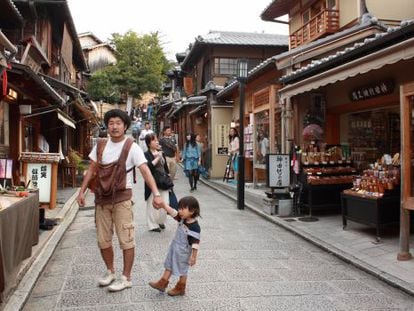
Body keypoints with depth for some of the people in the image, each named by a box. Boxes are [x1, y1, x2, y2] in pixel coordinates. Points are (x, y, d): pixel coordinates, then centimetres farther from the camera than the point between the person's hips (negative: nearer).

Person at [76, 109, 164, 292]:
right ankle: (110, 271, 34)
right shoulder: (100, 146, 6)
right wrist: (82, 191, 7)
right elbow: (91, 170, 13)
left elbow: (145, 171, -20)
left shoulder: (132, 147, -11)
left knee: (126, 240, 0)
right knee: (103, 240, 14)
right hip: (102, 198, 5)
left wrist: (156, 193, -31)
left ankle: (126, 278, 14)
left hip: (122, 198, -5)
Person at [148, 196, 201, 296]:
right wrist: (162, 204, -23)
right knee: (168, 266, 19)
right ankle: (162, 284, 32)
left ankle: (180, 289, 30)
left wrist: (194, 257, -21)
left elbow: (195, 243, -24)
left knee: (182, 271, 12)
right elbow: (172, 212, -10)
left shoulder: (195, 227, -27)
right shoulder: (182, 219, -6)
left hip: (183, 253, -7)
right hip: (174, 249, 7)